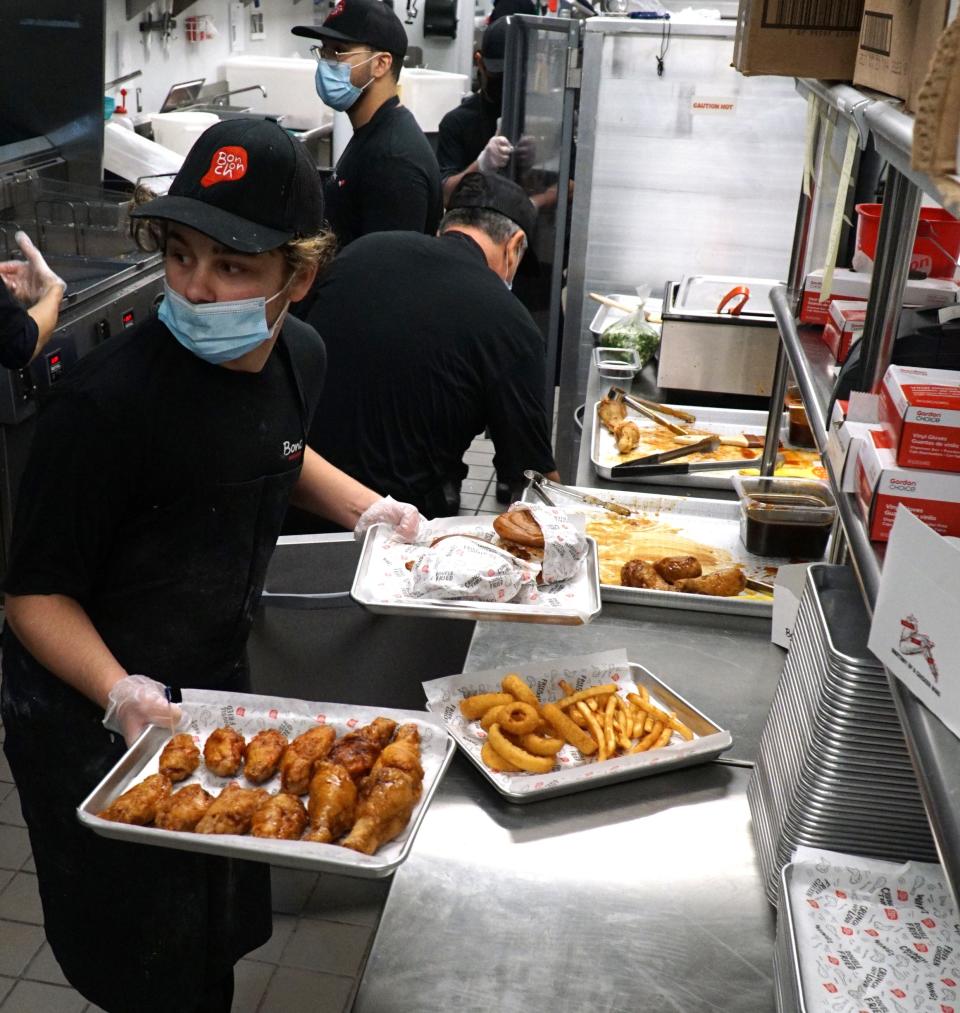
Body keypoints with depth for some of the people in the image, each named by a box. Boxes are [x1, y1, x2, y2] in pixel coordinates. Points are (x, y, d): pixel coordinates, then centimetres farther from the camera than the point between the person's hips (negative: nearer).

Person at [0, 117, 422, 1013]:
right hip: (89, 713, -6)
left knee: (227, 934, 24)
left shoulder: (298, 356, -7)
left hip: (218, 683, 7)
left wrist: (364, 505, 3)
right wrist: (122, 696, -35)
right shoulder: (106, 401, -29)